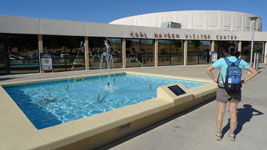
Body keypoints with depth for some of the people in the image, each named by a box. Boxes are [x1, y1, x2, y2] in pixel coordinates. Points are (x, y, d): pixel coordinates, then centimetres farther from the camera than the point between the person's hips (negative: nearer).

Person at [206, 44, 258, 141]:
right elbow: (255, 72, 5)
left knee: (221, 112, 7)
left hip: (223, 89, -3)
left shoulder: (222, 61, -10)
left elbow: (208, 70, -18)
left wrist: (214, 79, -6)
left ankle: (219, 134, 16)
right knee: (233, 113, 11)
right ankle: (232, 135, 22)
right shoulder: (241, 62, 0)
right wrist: (244, 81, 5)